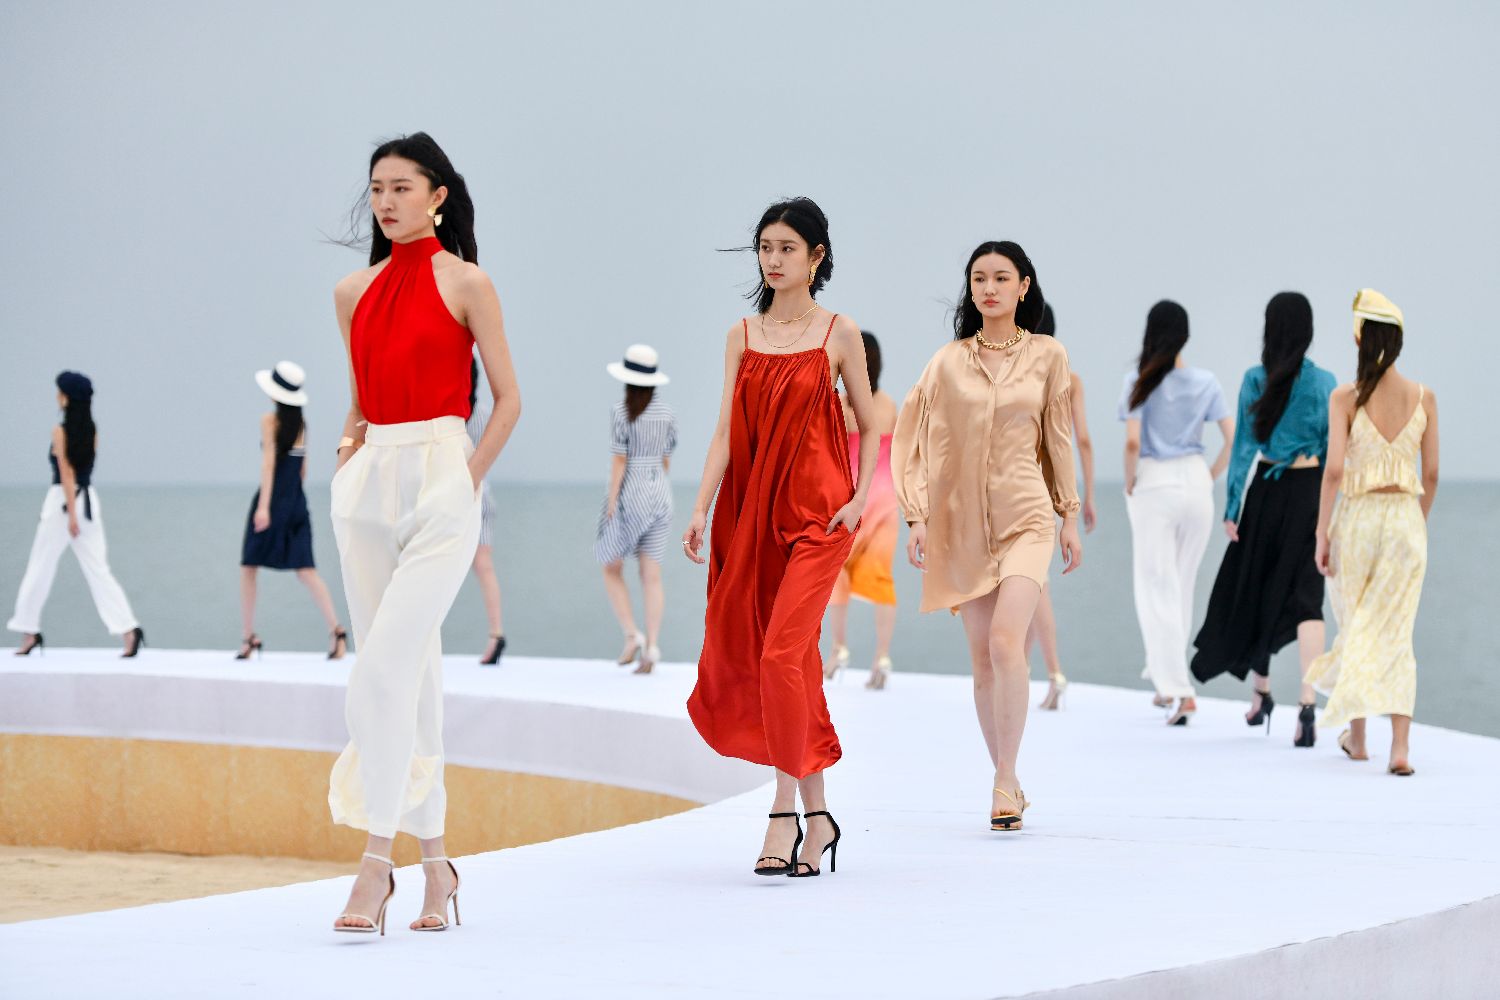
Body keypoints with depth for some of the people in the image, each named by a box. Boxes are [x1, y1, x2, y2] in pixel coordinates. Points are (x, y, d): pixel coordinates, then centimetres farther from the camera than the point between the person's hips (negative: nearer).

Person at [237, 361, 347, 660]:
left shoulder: (270, 421, -6)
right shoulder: (301, 425, 12)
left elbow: (269, 462, -14)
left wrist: (264, 506, -19)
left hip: (272, 500, -6)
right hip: (297, 502, 6)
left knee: (248, 567, 8)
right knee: (305, 570, 0)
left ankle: (249, 636, 8)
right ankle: (336, 629, -16)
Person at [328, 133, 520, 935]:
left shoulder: (466, 284, -1)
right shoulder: (354, 292, 13)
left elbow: (508, 398, 1)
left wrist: (466, 479, -5)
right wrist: (348, 463, 11)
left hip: (438, 483, -5)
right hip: (368, 487, 6)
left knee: (384, 667, -17)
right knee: (409, 673, 7)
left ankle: (376, 861, -17)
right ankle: (433, 860, 13)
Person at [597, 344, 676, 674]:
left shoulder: (622, 412, -11)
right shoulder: (666, 413, 6)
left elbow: (619, 460, -13)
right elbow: (666, 460, 12)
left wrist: (611, 505, -10)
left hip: (628, 494, -5)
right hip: (659, 492, 5)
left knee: (612, 570, 10)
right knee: (651, 575, 3)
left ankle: (632, 634, -5)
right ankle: (652, 646, -6)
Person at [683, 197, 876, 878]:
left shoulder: (839, 335, 2)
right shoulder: (742, 337, 10)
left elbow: (869, 427, 7)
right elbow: (726, 431, 7)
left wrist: (860, 498, -6)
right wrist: (700, 510, -2)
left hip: (817, 513, -4)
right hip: (752, 512, 4)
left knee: (781, 654, -16)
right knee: (797, 664, 6)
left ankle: (785, 810, -11)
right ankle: (818, 815, 14)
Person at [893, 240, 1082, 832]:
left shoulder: (1047, 357, 4)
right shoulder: (948, 362, 5)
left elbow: (1059, 440, 10)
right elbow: (916, 440, 5)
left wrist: (1070, 517, 10)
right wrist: (917, 517, -2)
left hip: (1025, 516, -2)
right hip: (962, 518, 2)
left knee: (1006, 642, -19)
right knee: (983, 656, 3)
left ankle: (1006, 783, -15)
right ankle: (1007, 783, 13)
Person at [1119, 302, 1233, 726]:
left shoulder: (1140, 382, -8)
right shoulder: (1206, 382, 0)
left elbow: (1133, 442, -17)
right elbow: (1233, 439, -3)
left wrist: (1130, 481, -1)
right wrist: (1211, 477, 10)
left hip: (1153, 485, -3)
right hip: (1195, 482, 3)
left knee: (1157, 588, 1)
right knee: (1182, 585, 17)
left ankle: (1180, 689, -9)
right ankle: (1167, 679, 27)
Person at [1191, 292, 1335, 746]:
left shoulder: (1256, 380, -4)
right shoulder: (1324, 383, -2)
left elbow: (1243, 445, -3)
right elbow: (1330, 450, 3)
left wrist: (1232, 507, 1)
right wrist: (1326, 506, 15)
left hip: (1264, 492, 0)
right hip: (1308, 492, 0)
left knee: (1253, 590, 17)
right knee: (1306, 596, -4)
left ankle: (1261, 692, 29)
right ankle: (1307, 703, -20)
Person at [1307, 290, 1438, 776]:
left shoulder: (1345, 398, -8)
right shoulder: (1424, 398, 0)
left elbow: (1334, 470, -12)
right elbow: (1431, 474, 5)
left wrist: (1322, 534, -6)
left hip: (1357, 517, -1)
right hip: (1405, 518, 1)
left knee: (1355, 626, 16)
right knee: (1396, 636, 2)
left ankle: (1356, 735, 27)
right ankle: (1400, 745, -12)